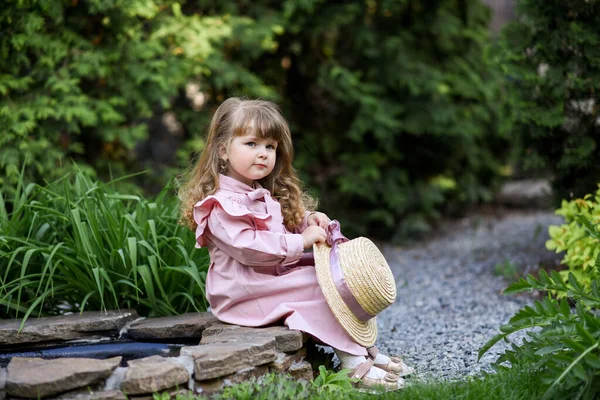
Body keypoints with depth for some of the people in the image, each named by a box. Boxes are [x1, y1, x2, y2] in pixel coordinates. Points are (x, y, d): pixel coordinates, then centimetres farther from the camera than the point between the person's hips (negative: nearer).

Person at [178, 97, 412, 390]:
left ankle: (366, 350, -6)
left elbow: (286, 226, 28)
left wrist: (307, 220, 4)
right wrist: (300, 241, -24)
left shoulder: (264, 193, 13)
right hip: (246, 293, -10)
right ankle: (354, 362, -20)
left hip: (279, 274, 10)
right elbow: (248, 247, -29)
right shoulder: (222, 204, -19)